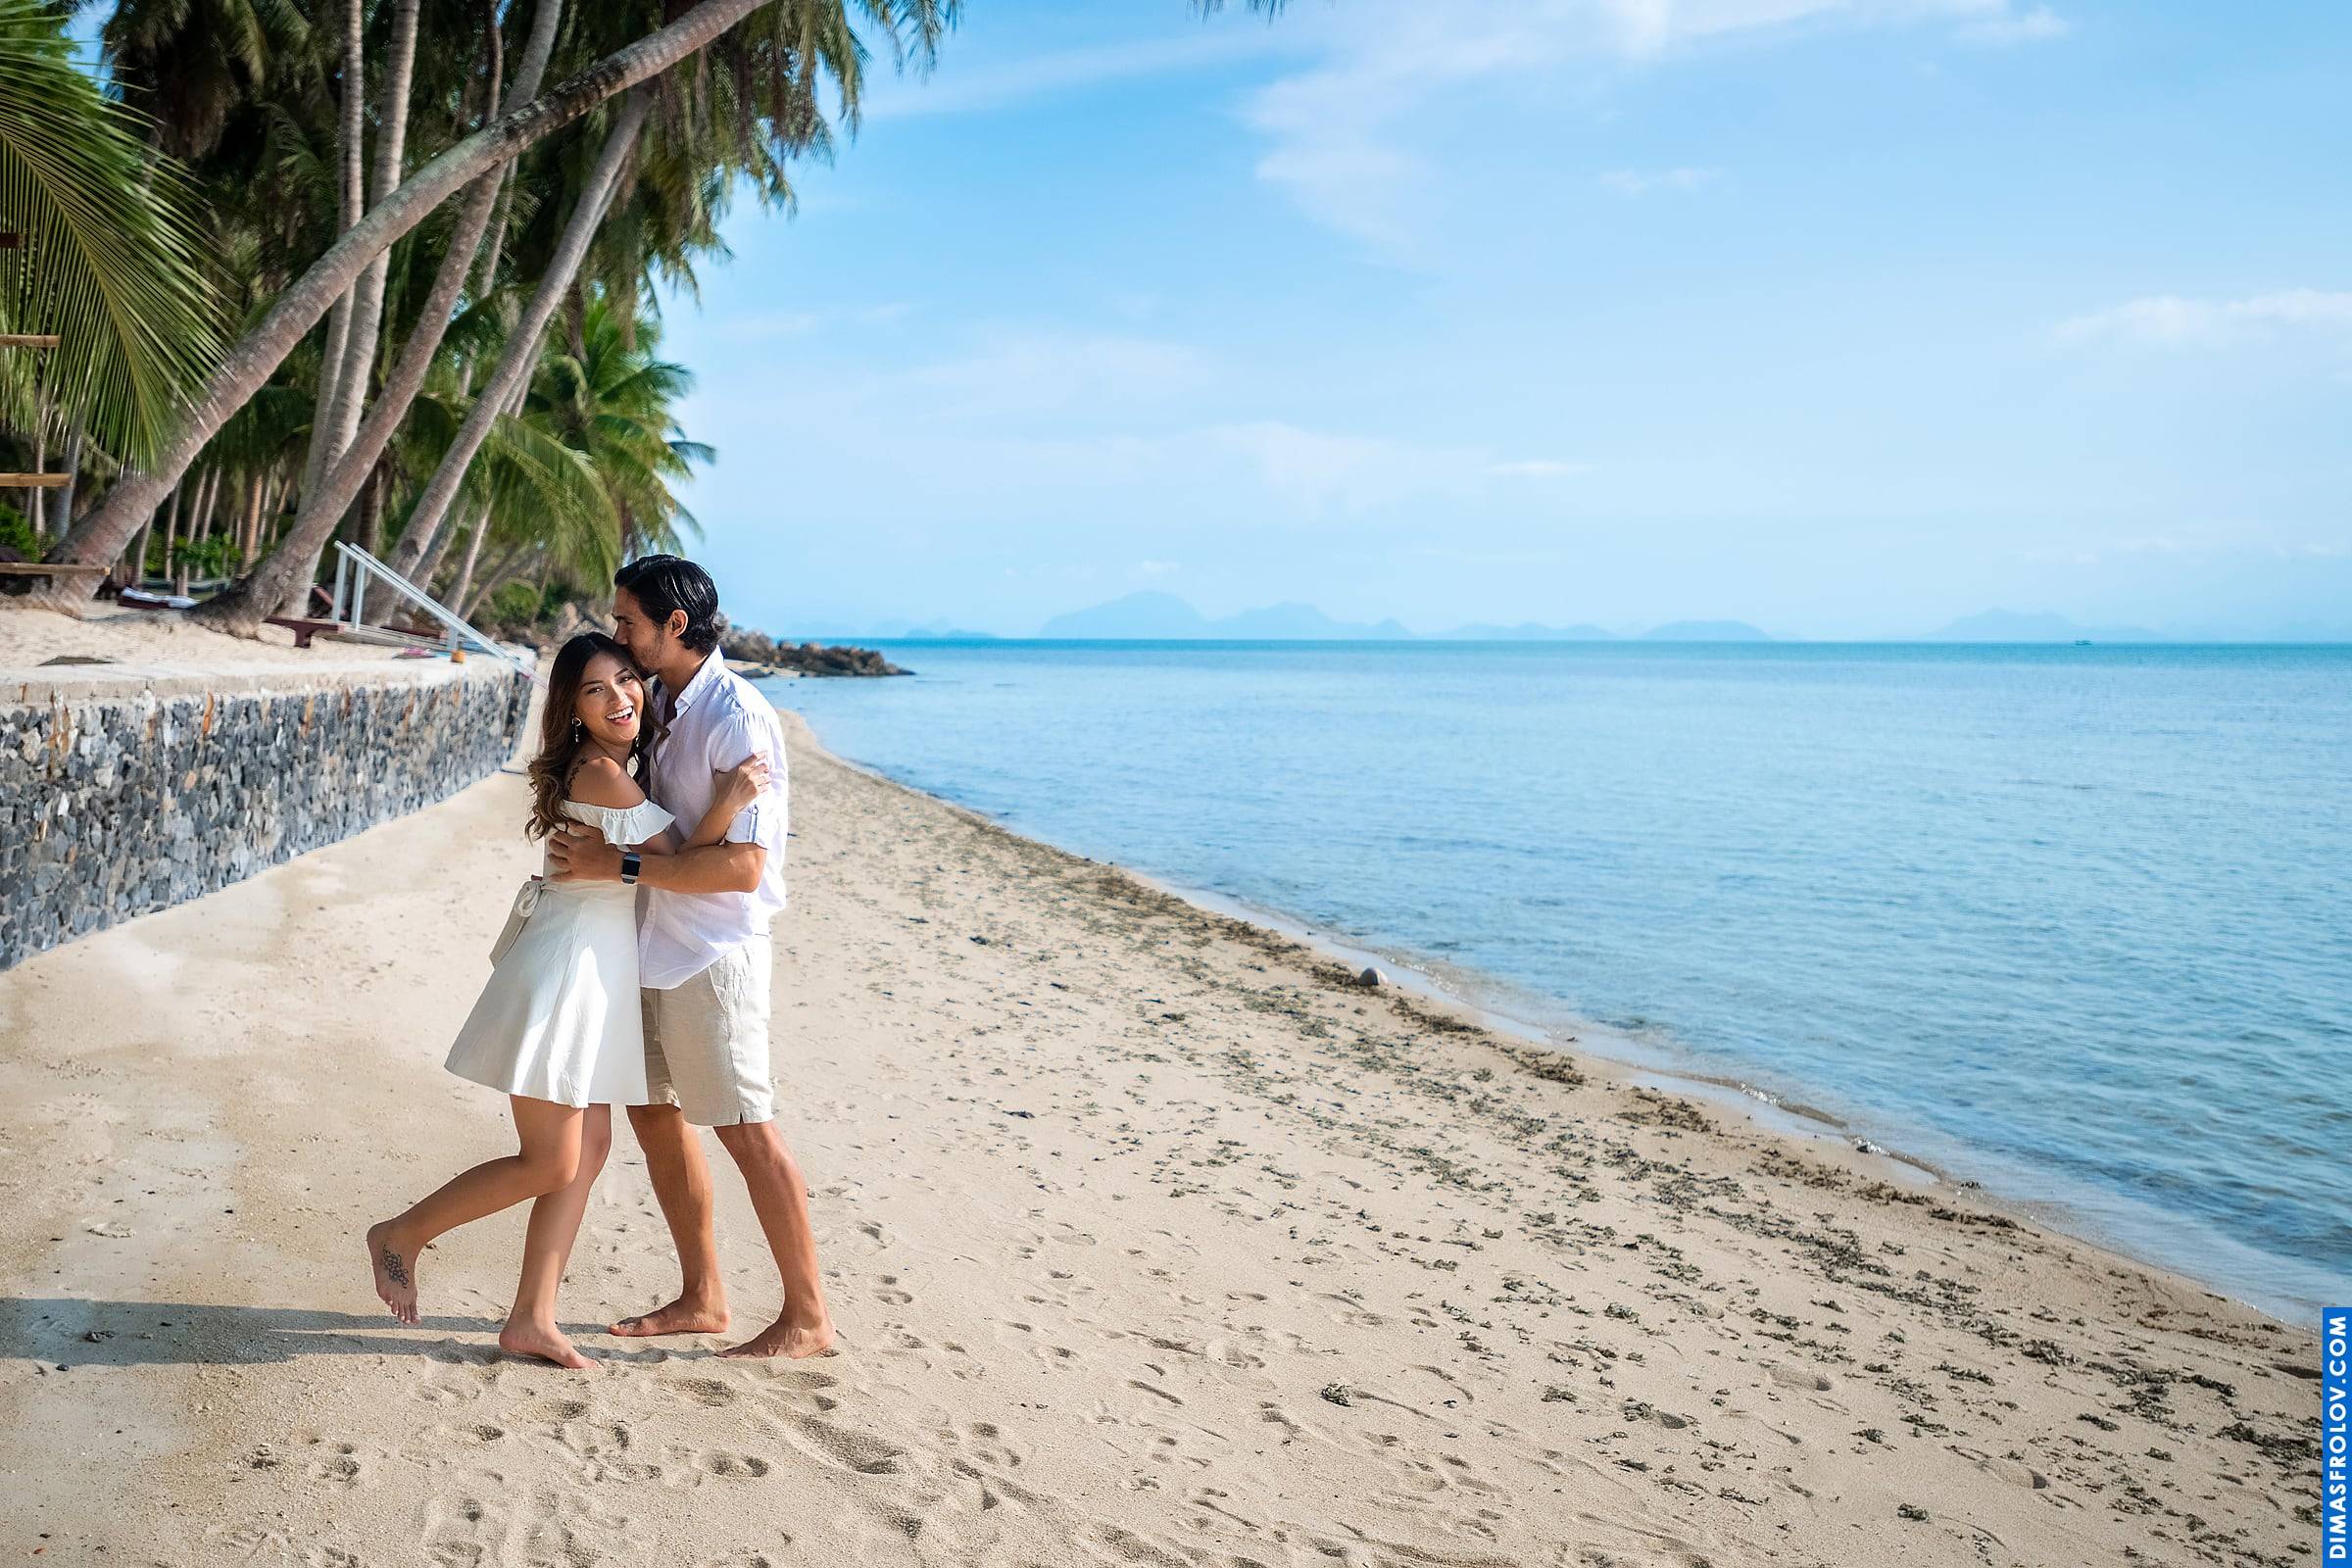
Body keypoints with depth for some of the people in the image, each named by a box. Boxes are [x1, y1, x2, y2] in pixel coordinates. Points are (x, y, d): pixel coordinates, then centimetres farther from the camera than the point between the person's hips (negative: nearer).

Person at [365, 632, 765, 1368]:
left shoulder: (621, 766, 12)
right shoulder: (600, 771, -16)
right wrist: (727, 804, -25)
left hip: (597, 971, 10)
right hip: (566, 967, -10)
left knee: (589, 1151, 10)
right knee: (549, 1164, -3)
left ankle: (531, 1320, 16)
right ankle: (402, 1236, 16)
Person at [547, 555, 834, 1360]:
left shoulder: (737, 719, -19)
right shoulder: (660, 705, 9)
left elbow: (742, 866, -25)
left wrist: (617, 864, -24)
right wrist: (586, 833, 6)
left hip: (712, 950, -9)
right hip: (656, 943, 9)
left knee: (745, 1127, -4)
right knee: (653, 1111, 13)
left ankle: (808, 1315, 8)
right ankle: (702, 1298, 26)